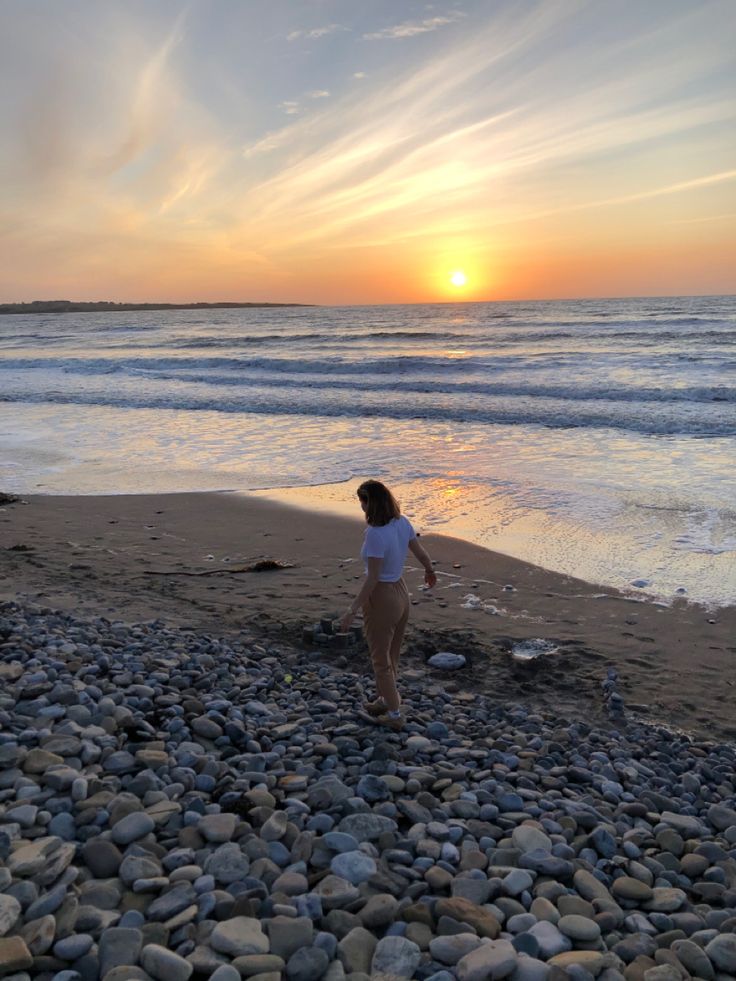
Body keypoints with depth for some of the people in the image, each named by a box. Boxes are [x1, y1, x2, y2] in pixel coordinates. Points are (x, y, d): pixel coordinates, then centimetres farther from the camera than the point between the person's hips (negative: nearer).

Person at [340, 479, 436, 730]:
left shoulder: (375, 533, -28)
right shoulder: (402, 523, -5)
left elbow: (372, 579, -26)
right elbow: (421, 553, 9)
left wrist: (352, 611, -20)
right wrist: (430, 571, 30)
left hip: (380, 598, -8)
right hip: (400, 593, 8)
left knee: (381, 659, 12)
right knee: (389, 654, 25)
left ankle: (395, 715, 24)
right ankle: (384, 700, 44)